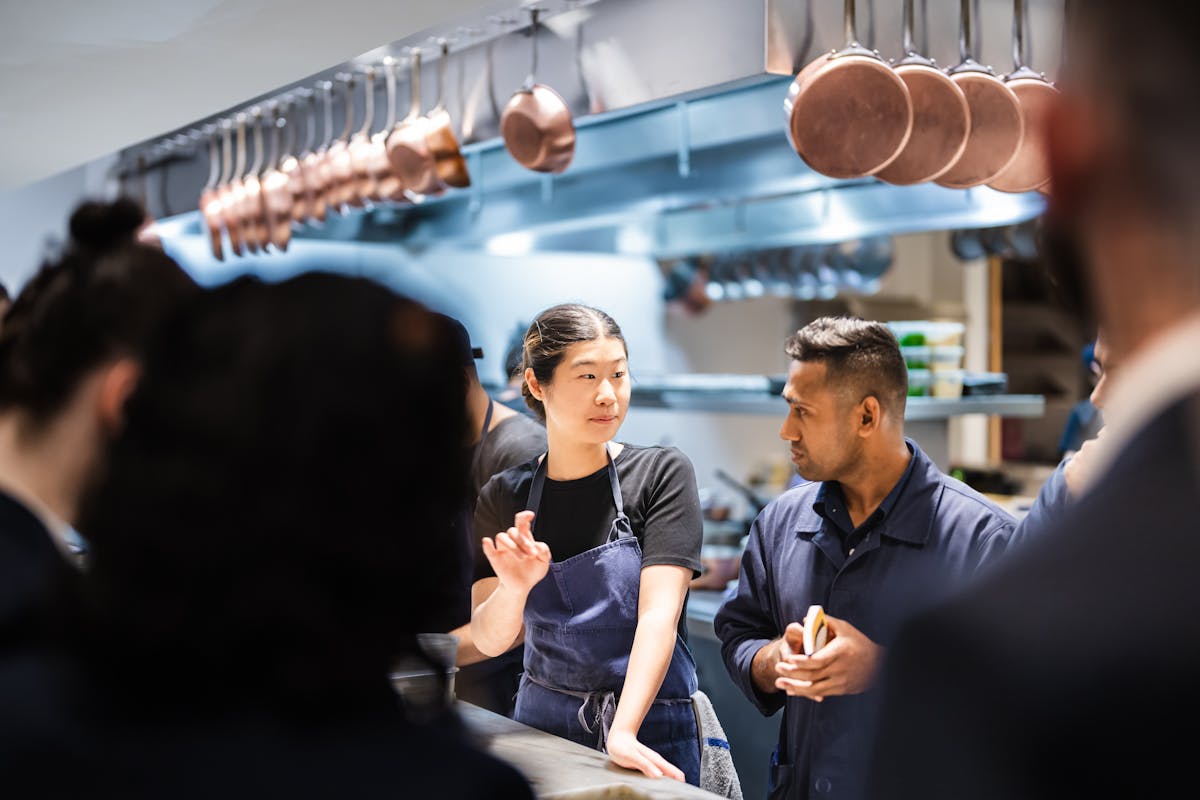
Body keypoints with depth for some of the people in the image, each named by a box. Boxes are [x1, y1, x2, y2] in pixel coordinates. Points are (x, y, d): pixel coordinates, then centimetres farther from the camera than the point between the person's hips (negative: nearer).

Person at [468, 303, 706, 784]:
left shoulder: (660, 474, -9)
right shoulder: (503, 500, -2)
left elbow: (659, 612, -19)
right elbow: (488, 641, -4)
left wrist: (622, 735, -30)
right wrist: (515, 589, -25)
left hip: (649, 731, -2)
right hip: (541, 723, 2)